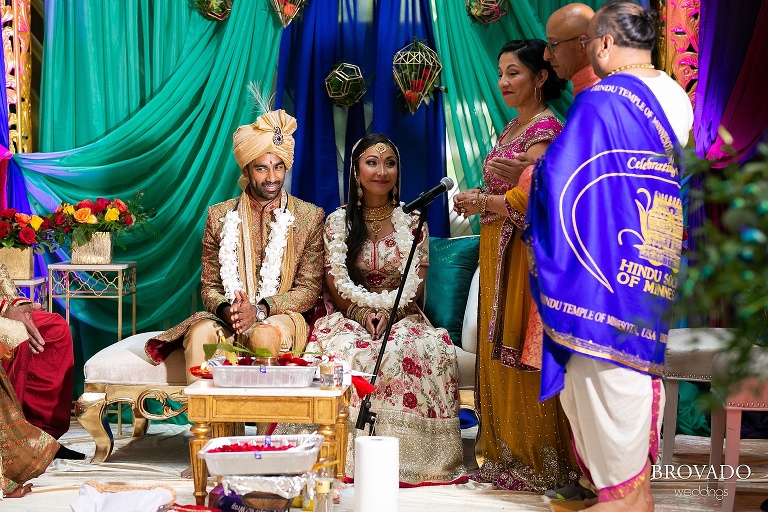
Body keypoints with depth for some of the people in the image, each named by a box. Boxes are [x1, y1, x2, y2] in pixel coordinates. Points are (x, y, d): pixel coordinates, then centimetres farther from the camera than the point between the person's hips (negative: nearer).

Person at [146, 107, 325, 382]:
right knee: (199, 333, -33)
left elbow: (309, 289, 0)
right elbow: (209, 285, 10)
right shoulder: (219, 216, 10)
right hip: (227, 318, 2)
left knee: (265, 336, -38)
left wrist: (260, 309, -16)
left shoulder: (309, 217, 4)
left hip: (282, 316, -2)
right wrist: (225, 309, -15)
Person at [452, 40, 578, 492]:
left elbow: (532, 200, -20)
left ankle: (540, 465, 6)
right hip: (499, 255, 9)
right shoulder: (513, 128, 17)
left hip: (528, 256, -9)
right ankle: (506, 455, 20)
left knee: (524, 357, -4)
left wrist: (481, 203, -9)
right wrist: (479, 200, 4)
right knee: (499, 355, 11)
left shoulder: (546, 129, -12)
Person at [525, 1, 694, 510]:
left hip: (607, 263, -8)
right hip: (656, 271, 8)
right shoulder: (676, 98, 9)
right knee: (638, 366, 15)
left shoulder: (601, 101, -16)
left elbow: (559, 176, -15)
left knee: (607, 372, -1)